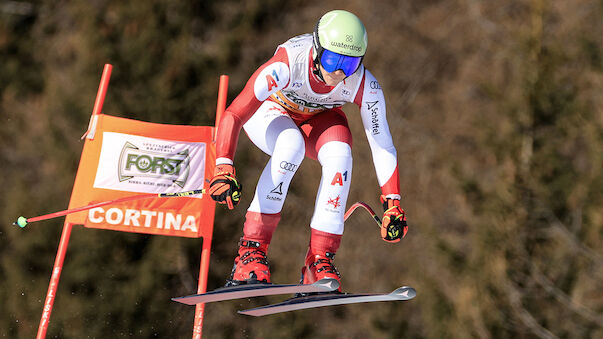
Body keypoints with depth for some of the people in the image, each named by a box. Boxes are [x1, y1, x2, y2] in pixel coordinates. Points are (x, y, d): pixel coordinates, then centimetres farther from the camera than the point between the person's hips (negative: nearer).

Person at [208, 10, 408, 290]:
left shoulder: (366, 86, -30)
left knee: (340, 156, -30)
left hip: (320, 118, 3)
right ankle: (251, 250, -31)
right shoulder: (286, 64, -39)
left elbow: (382, 144, -21)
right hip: (271, 110, -2)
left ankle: (319, 262, -21)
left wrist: (393, 204, -27)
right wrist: (224, 169, -56)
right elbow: (232, 116, -42)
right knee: (291, 144, -36)